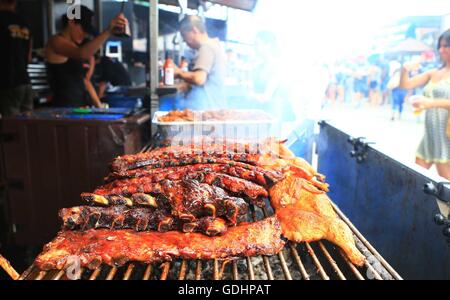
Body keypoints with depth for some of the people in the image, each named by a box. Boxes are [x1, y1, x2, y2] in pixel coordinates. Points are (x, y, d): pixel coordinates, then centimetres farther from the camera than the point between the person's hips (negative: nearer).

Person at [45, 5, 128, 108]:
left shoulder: (76, 46, 17)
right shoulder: (55, 41, -7)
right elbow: (82, 54, -29)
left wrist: (99, 106, 12)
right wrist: (108, 31, -38)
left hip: (83, 106, 8)